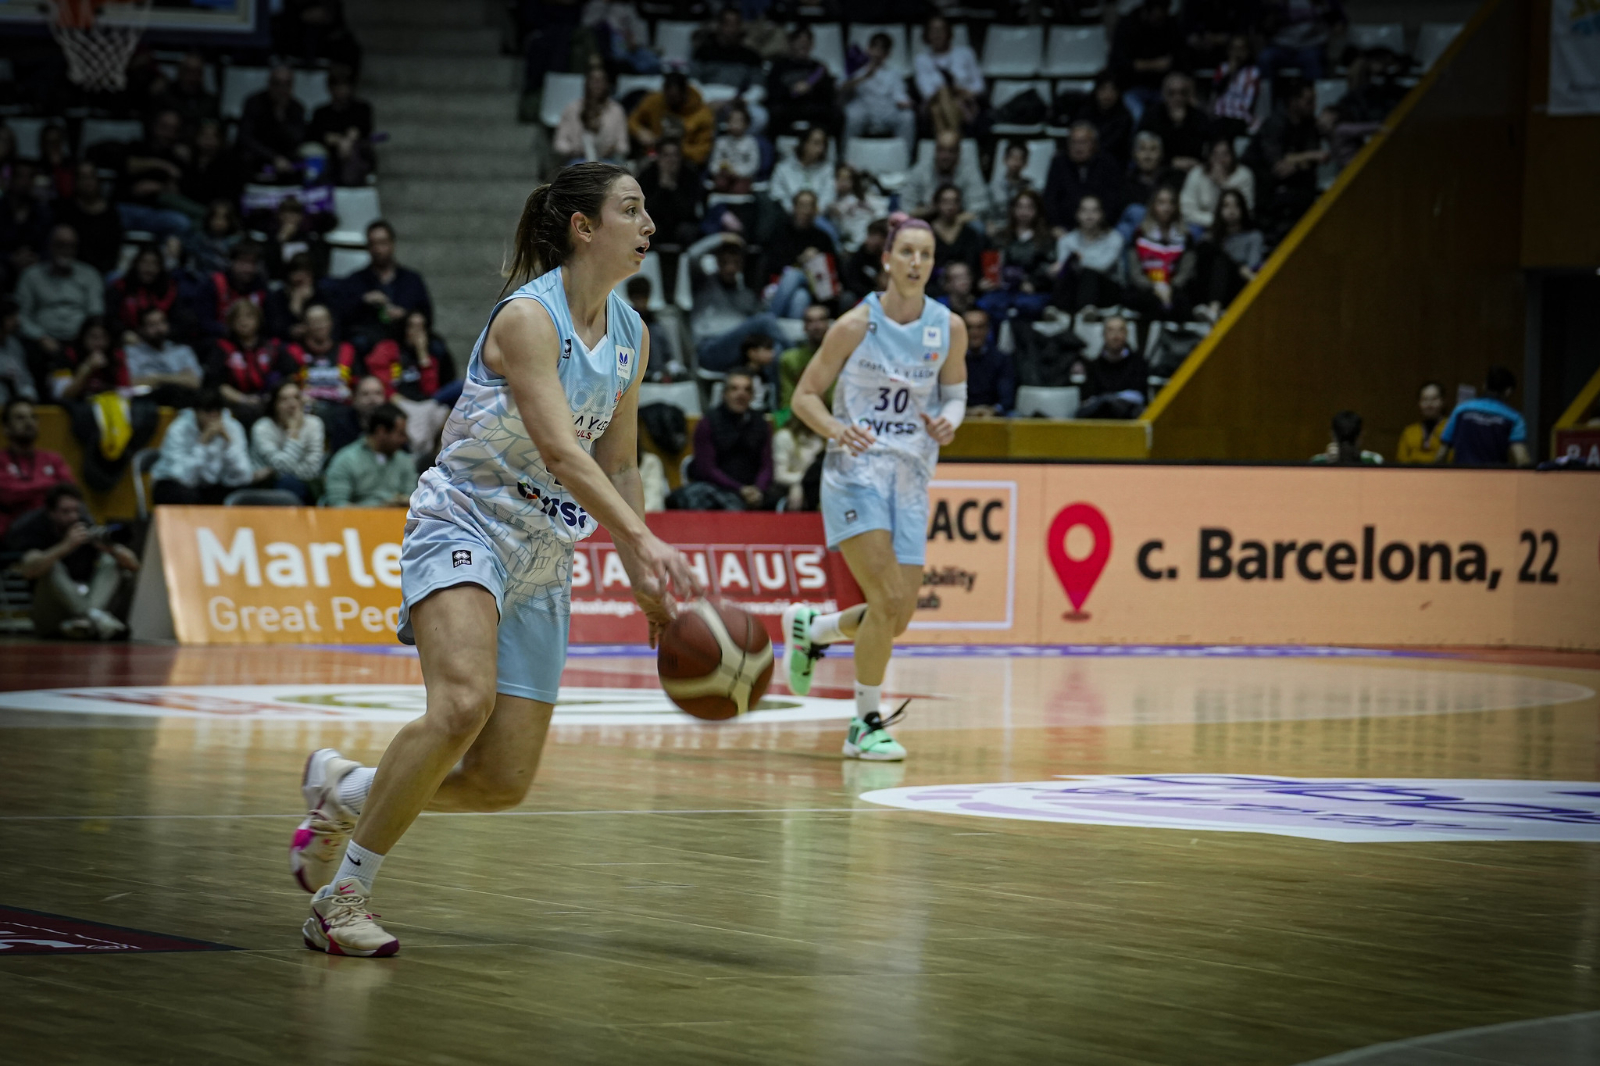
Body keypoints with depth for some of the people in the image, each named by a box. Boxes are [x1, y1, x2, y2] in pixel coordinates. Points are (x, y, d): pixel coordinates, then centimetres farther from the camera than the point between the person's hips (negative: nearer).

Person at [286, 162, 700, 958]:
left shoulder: (629, 334, 7)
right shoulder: (528, 317, -17)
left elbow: (617, 465, 16)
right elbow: (560, 451, -28)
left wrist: (644, 581, 9)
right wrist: (644, 540, -38)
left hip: (540, 559, 8)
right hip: (463, 526, -7)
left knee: (504, 780, -1)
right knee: (462, 702, -33)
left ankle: (344, 791, 25)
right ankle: (342, 893, -20)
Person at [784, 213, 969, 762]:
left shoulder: (949, 327, 2)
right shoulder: (855, 325, -7)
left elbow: (954, 391, 16)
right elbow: (805, 396, -2)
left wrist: (948, 422, -7)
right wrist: (837, 429, -22)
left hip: (911, 476, 5)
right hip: (855, 470, -5)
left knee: (897, 617, 4)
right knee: (889, 600, -18)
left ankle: (810, 628, 35)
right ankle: (865, 725, -2)